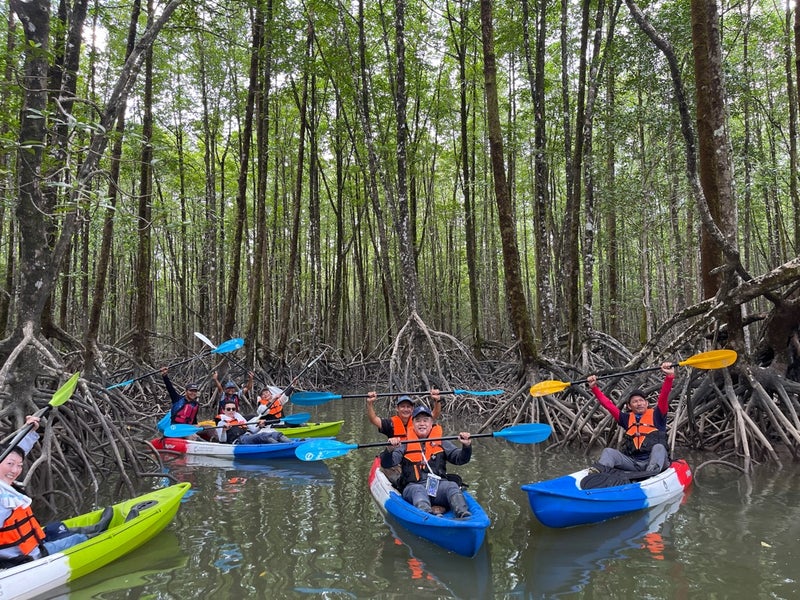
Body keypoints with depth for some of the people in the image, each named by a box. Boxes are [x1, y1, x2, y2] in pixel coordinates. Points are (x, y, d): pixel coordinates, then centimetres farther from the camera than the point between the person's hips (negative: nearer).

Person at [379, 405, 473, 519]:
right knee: (418, 491, -35)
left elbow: (460, 459, 10)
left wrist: (466, 446, -12)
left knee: (452, 486, -28)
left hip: (439, 484, 2)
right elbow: (386, 464, 0)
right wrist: (389, 450, -23)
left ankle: (464, 516, -49)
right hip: (413, 486, -2)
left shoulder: (441, 443, 17)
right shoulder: (404, 444, 11)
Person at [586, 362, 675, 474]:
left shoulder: (656, 415, 10)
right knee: (608, 452, -14)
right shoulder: (627, 419, 19)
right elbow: (608, 404, 15)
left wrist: (669, 376, -19)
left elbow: (664, 396, -5)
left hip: (655, 461, -3)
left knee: (658, 447, -30)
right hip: (632, 463, 3)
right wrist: (594, 388, 9)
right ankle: (598, 471, -43)